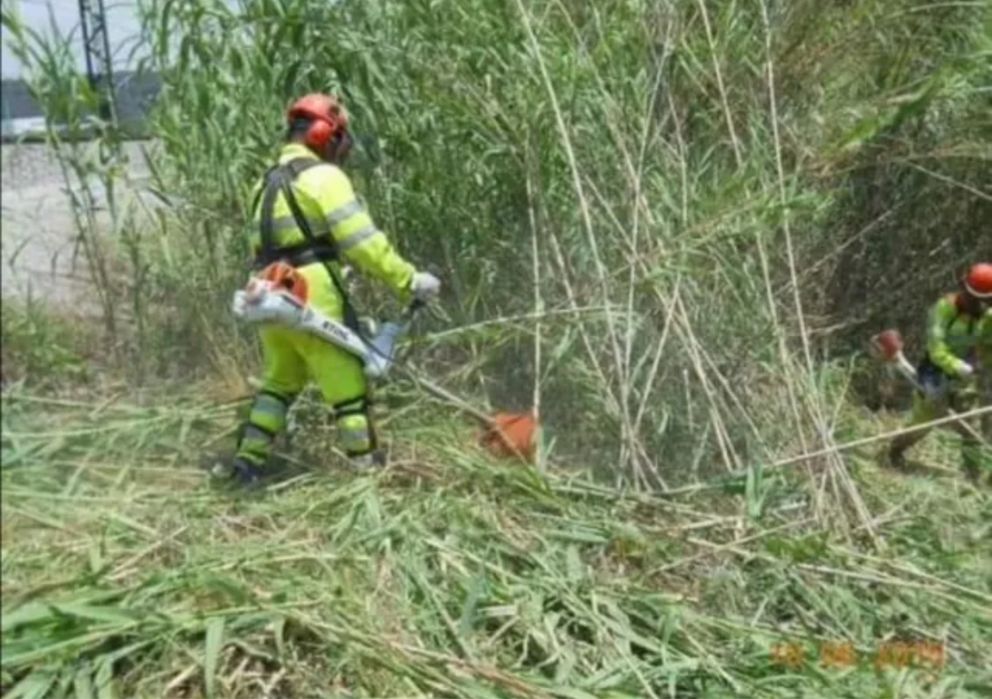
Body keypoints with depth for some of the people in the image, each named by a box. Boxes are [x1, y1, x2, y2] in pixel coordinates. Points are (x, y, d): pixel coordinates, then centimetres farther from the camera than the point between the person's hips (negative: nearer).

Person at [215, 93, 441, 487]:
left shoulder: (268, 184, 20)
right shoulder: (323, 176, -7)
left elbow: (274, 244, 18)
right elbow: (363, 241, -15)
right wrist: (409, 281, -11)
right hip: (311, 300, -8)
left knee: (279, 383, 22)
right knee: (349, 390, 0)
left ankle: (246, 462, 24)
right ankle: (369, 469, 6)